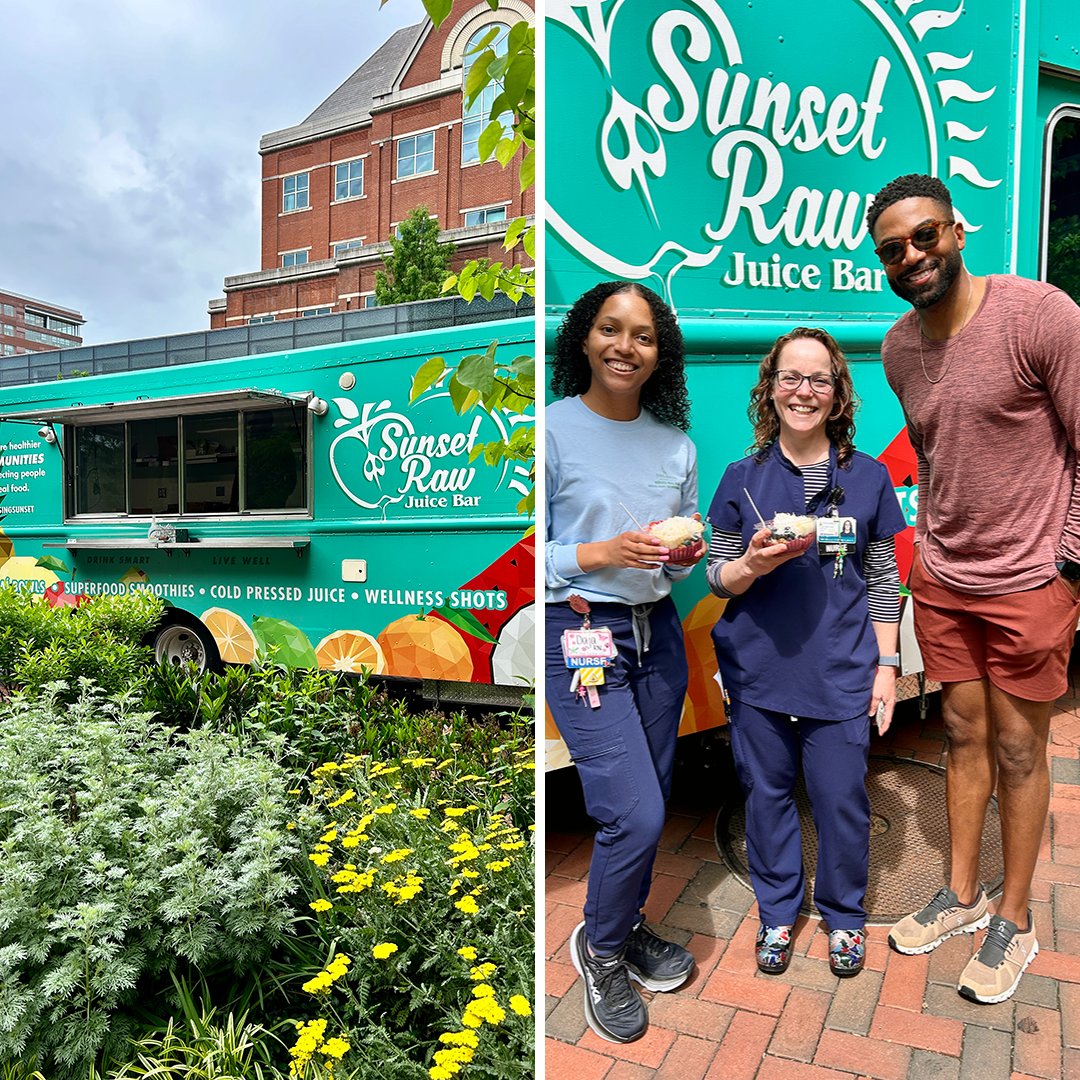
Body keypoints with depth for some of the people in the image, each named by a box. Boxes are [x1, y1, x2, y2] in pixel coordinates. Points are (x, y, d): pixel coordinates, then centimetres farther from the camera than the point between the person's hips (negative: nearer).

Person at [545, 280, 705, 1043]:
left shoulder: (676, 443, 7)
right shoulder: (552, 430, -9)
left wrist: (687, 552, -6)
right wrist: (602, 554, -21)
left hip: (658, 631, 6)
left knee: (651, 804, 14)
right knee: (634, 814, -7)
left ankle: (629, 930, 40)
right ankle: (600, 948, 23)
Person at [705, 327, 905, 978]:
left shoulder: (868, 477, 1)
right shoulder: (743, 478, 1)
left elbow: (884, 581, 5)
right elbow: (717, 578, 3)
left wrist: (887, 664, 3)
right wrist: (753, 565, -18)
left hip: (840, 670, 0)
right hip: (758, 668, 1)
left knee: (842, 798, 6)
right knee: (767, 793, 12)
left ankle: (845, 914, 33)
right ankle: (778, 911, 35)